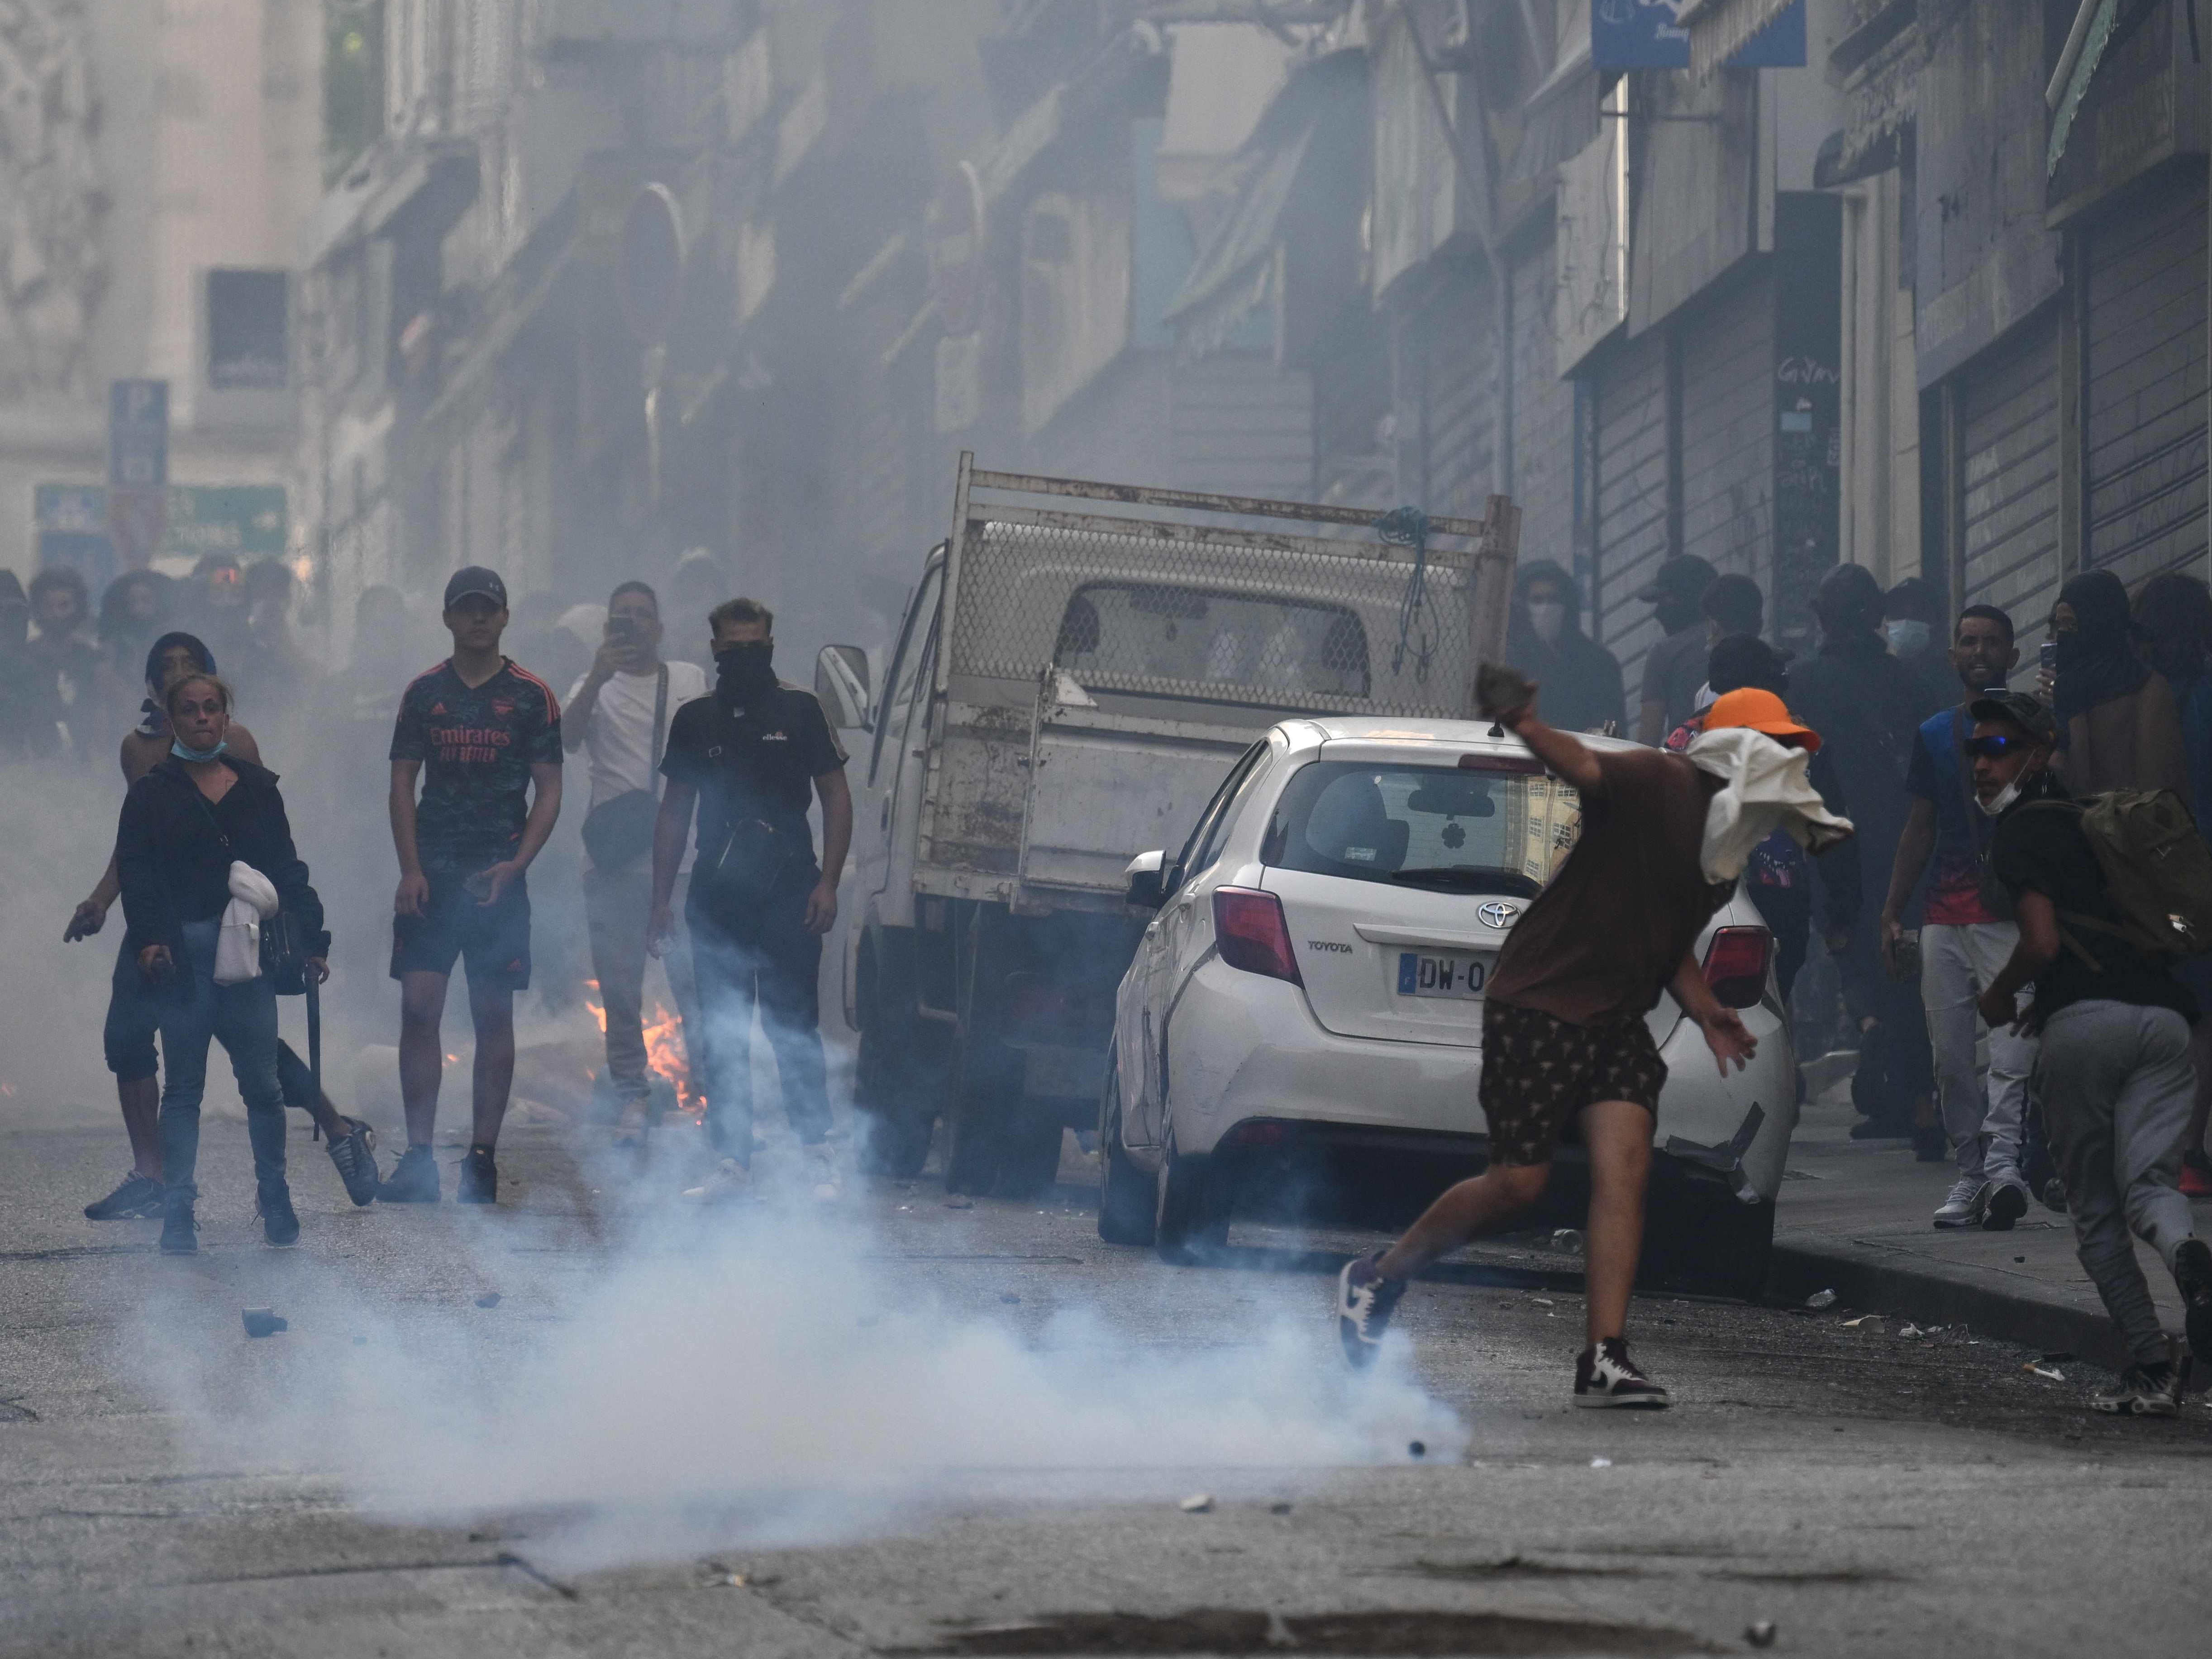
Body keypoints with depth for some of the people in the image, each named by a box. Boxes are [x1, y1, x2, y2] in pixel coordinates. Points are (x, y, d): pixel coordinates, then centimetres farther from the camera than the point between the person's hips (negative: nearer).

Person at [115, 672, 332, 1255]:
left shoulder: (257, 788, 14)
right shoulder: (152, 795, 6)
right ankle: (178, 1213, 1)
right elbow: (135, 873, -2)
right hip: (183, 954, -2)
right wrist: (148, 937, -17)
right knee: (184, 1086, 1)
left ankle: (275, 1201, 15)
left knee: (262, 1083, 2)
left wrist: (311, 939, 8)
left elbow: (287, 869, 15)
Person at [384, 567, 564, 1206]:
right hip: (431, 876, 1)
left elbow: (549, 790, 3)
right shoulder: (424, 693, 9)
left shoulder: (531, 697, 3)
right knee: (418, 1007, -6)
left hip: (498, 878, -1)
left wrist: (516, 865, -11)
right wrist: (410, 869, -3)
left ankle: (482, 1159, 6)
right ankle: (418, 1159, -2)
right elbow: (403, 782, 9)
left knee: (494, 1015, 1)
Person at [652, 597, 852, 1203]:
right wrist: (662, 897, 12)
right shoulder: (695, 720, 12)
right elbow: (674, 811, 18)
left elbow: (836, 798, 4)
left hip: (787, 898, -3)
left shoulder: (800, 712, 4)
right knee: (721, 1035, 3)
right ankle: (732, 1160, 6)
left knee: (794, 1028, -4)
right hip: (716, 897, 3)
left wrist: (827, 883, -6)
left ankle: (816, 1152, 3)